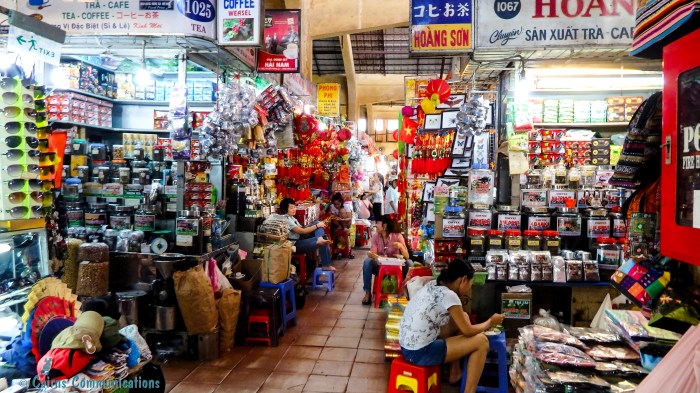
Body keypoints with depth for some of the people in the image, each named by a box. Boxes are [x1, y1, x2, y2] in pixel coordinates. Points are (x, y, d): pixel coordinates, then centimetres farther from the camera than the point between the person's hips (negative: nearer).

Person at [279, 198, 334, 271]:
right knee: (324, 243, -16)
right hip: (296, 245, -10)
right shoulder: (286, 220, -19)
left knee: (317, 223, 0)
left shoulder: (291, 217, 13)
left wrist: (318, 224, -1)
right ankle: (326, 265, -4)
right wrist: (317, 226, -14)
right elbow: (302, 231, -20)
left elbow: (301, 228, 13)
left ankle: (320, 239, -29)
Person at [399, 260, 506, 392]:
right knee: (481, 340, -3)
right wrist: (490, 322, 10)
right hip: (420, 352, -9)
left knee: (463, 318, 19)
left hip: (407, 346, 9)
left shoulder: (433, 285, 7)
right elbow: (468, 331, -5)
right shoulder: (449, 295, -17)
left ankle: (455, 373, 29)